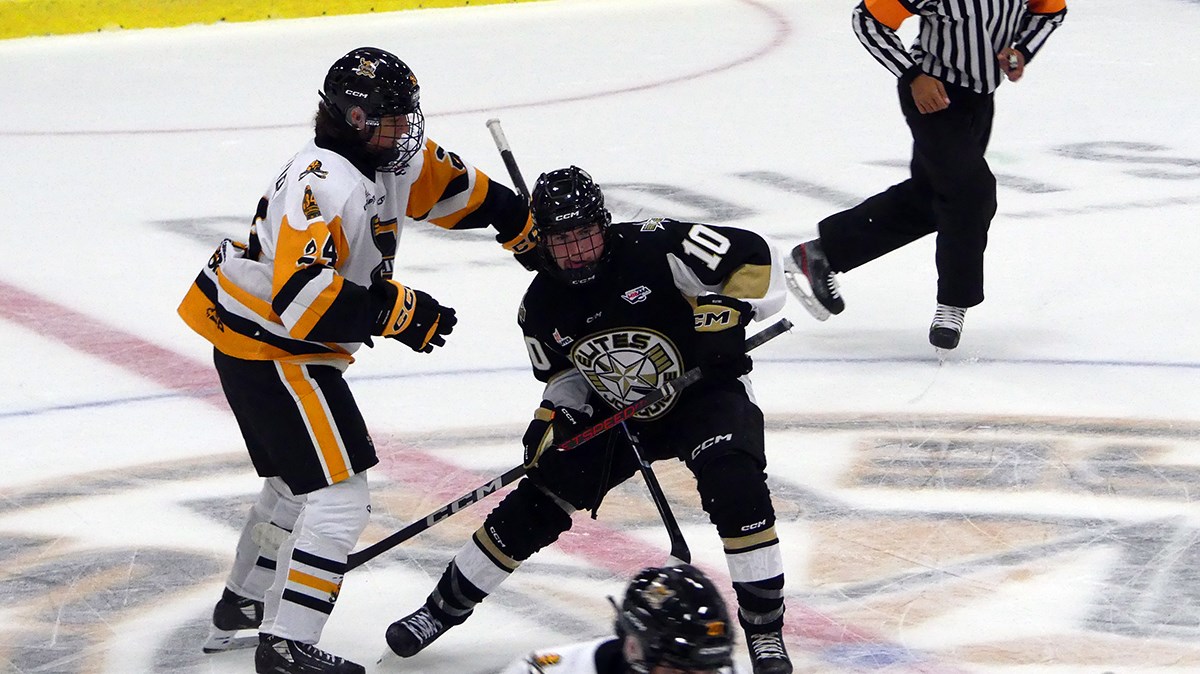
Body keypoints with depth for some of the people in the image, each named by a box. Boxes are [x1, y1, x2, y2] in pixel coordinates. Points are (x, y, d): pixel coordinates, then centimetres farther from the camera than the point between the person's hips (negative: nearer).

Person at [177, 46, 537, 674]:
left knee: (297, 480, 27)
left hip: (284, 345, 11)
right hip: (268, 347, -10)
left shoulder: (391, 158, 1)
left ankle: (242, 608, 44)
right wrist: (399, 311, -27)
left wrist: (527, 229, 24)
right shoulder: (328, 185, -28)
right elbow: (306, 298, -35)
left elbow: (453, 186, 21)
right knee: (337, 495, -12)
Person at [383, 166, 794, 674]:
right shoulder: (543, 307, -10)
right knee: (535, 506, 1)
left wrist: (724, 317, -30)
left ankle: (765, 628, -21)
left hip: (703, 391, -4)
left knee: (734, 484, -31)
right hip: (616, 414, 4)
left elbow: (753, 256, -22)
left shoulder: (653, 248, -26)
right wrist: (555, 419, -11)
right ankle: (444, 607, 21)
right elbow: (562, 374, 7)